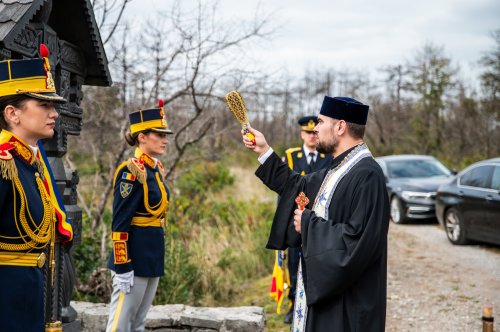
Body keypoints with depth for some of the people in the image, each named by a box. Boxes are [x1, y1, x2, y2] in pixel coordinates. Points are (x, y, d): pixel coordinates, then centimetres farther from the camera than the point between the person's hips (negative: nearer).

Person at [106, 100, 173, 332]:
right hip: (135, 255, -9)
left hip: (153, 255, 9)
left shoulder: (156, 168, 11)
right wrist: (122, 267, -20)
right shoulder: (131, 171, -16)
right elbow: (120, 224, -18)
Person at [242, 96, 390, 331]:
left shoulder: (367, 175, -22)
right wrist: (264, 151, 21)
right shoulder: (338, 168, 9)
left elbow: (357, 242, -28)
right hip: (322, 285, 9)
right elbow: (299, 187, 25)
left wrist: (309, 223, -16)